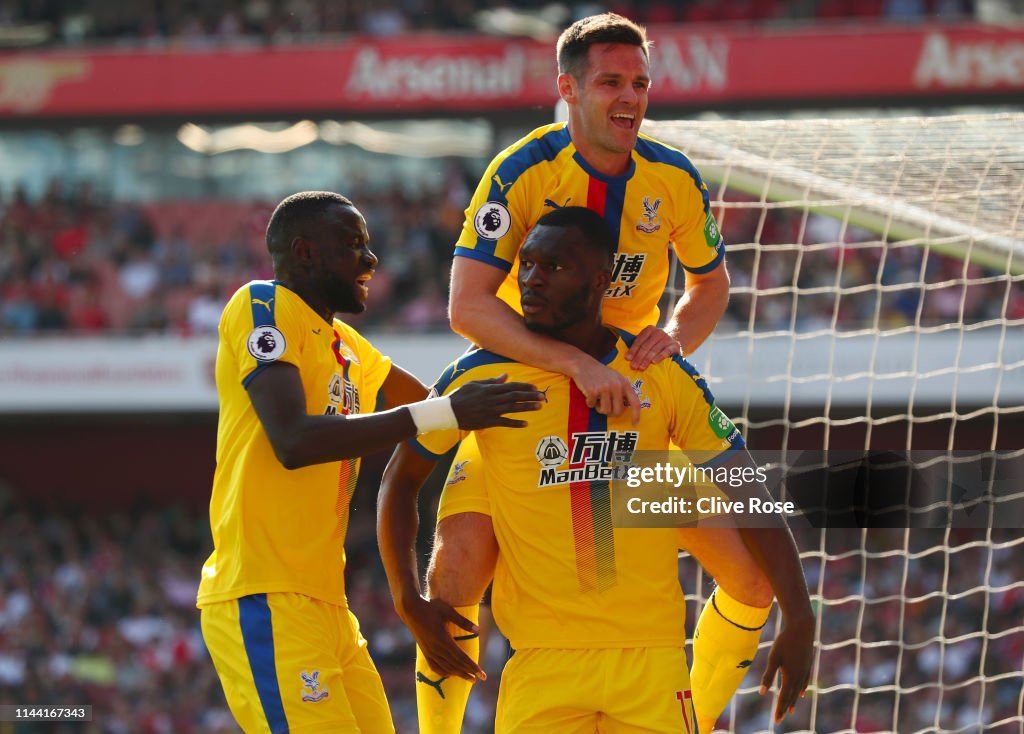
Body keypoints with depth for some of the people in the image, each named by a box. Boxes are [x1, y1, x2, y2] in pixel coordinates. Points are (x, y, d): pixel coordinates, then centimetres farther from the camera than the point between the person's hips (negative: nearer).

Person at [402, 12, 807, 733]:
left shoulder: (675, 180, -8)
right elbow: (468, 306, -28)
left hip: (637, 398, 4)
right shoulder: (522, 172, -19)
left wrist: (675, 335, -14)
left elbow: (711, 284, 10)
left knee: (754, 575, -4)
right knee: (457, 567, -24)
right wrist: (578, 364, -39)